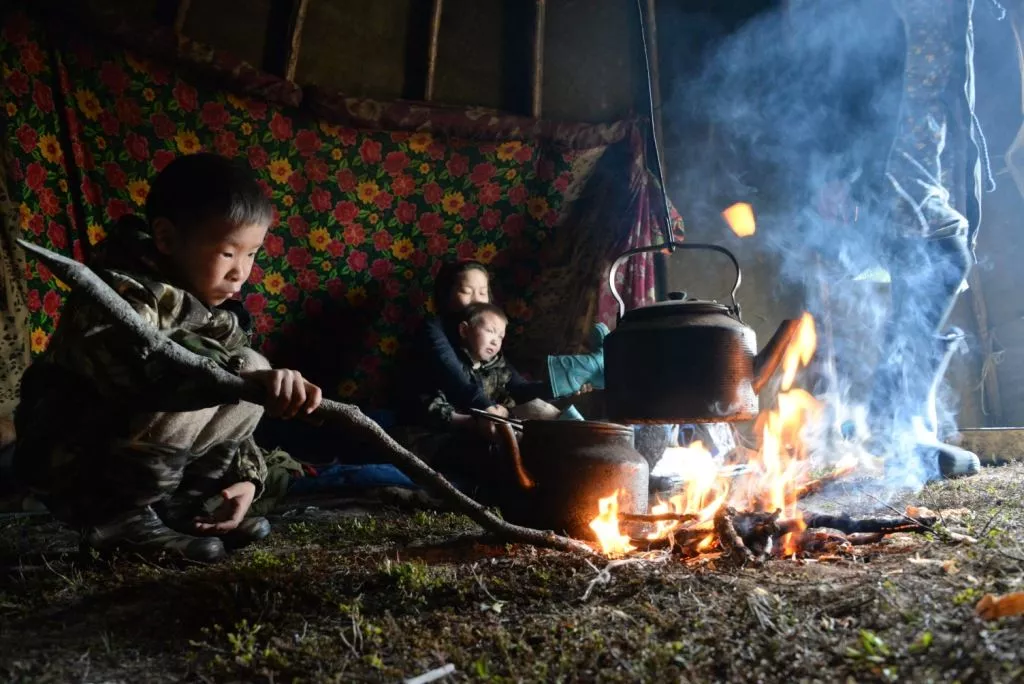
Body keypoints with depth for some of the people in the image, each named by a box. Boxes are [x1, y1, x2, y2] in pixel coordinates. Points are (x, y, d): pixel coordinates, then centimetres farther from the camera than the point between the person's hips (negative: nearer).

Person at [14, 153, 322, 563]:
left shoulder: (216, 313, 5)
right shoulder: (121, 290, -19)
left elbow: (227, 416, 8)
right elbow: (138, 363, -42)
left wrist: (243, 476, -7)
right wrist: (244, 373, -52)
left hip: (153, 469, 8)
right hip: (71, 467, -8)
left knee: (254, 386, -7)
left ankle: (177, 505, -1)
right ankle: (115, 518, -16)